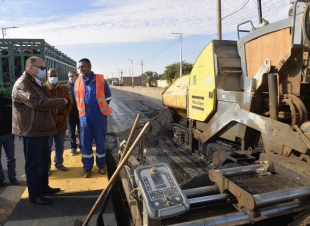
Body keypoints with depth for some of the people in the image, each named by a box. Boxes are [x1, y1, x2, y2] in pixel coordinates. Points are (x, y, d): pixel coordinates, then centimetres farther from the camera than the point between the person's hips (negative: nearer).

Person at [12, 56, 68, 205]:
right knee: (34, 163, -1)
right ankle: (34, 195, 11)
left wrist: (55, 105, 8)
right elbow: (37, 102, -27)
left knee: (44, 160, 18)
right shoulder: (22, 84, -16)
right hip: (31, 131, -10)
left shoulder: (35, 83, 18)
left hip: (40, 129, 10)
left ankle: (43, 187, 31)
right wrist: (60, 102, -18)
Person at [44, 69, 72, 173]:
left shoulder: (64, 89, 7)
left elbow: (69, 103, 8)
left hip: (61, 123, 4)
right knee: (47, 146, 6)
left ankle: (59, 163, 31)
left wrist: (64, 115, -7)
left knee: (60, 145, 15)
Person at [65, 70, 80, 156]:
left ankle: (81, 146, 27)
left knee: (81, 131, 11)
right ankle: (73, 147, 24)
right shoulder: (66, 87, 2)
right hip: (70, 113, 1)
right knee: (71, 132, 10)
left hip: (80, 112, 0)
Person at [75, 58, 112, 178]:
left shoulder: (101, 80, -7)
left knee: (100, 141, 9)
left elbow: (108, 97, 2)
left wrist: (102, 109, 7)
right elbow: (77, 100, 15)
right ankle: (87, 167, 19)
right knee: (85, 142, 7)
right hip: (84, 117, 3)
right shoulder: (78, 82, 3)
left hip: (100, 116, -2)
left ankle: (101, 165, 24)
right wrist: (83, 111, 15)